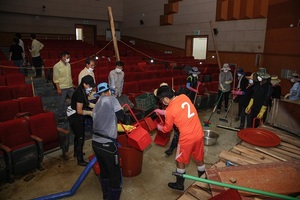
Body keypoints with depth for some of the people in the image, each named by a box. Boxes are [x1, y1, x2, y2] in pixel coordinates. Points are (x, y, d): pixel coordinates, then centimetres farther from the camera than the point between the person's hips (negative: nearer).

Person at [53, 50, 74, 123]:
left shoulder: (68, 65, 7)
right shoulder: (57, 66, -12)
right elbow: (55, 79, -12)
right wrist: (58, 88, -15)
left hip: (70, 87, 6)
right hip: (62, 88, -6)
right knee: (61, 103, 5)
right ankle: (61, 118, 20)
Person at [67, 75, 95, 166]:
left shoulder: (83, 91, 0)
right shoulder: (80, 93, -28)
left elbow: (85, 103, 12)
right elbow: (79, 111, -26)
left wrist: (95, 106, 1)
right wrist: (90, 113, -17)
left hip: (77, 117, 10)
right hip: (75, 118, -10)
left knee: (78, 135, 25)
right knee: (80, 138, 1)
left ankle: (76, 153, 47)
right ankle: (80, 160, 15)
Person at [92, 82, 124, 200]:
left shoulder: (97, 105, 17)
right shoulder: (111, 99, -4)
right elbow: (123, 118, -3)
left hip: (95, 142, 8)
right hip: (107, 144, -8)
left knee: (104, 170, 25)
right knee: (115, 173, 8)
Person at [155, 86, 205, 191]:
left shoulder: (169, 110, -17)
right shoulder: (184, 97, -2)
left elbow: (167, 129, 0)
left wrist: (159, 127, 21)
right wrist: (162, 112, 23)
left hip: (187, 138, -6)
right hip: (199, 134, 6)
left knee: (180, 161, 18)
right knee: (199, 159, 24)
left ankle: (179, 184, 35)